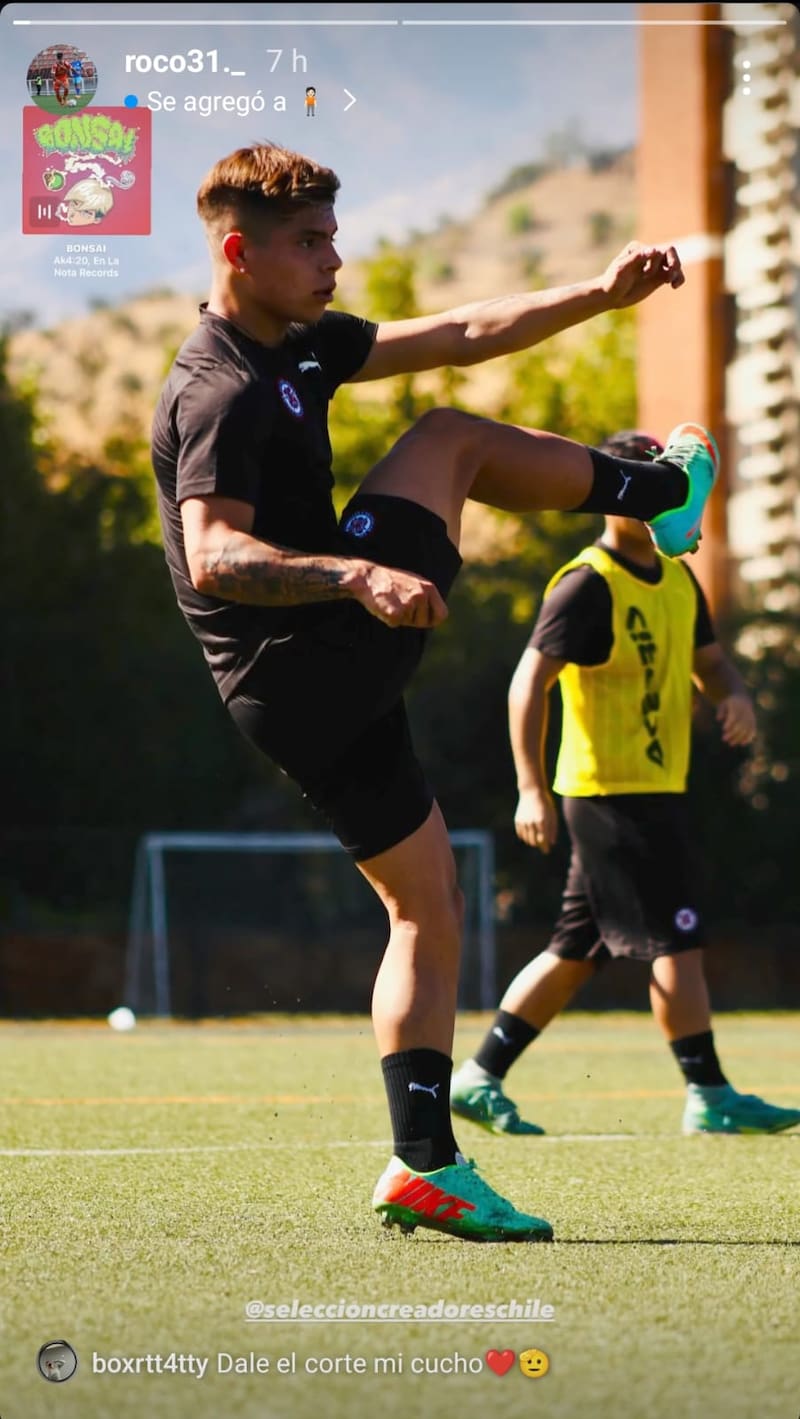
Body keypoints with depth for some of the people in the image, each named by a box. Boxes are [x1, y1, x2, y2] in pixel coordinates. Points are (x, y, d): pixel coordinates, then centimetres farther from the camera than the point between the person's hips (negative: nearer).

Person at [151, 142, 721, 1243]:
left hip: (332, 684, 9)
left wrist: (600, 295, 14)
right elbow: (212, 559, -33)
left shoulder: (298, 347, 12)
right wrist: (359, 577, -45)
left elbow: (460, 336, 19)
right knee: (448, 442, 5)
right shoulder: (221, 395, -19)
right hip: (307, 677, -9)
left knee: (430, 907, 11)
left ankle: (427, 1166, 10)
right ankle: (664, 489, 28)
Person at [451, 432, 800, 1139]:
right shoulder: (587, 585, -13)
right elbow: (529, 683, -17)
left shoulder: (679, 580, 14)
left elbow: (708, 660, 24)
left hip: (660, 790, 9)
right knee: (677, 940, -10)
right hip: (612, 790, -9)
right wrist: (532, 788, -25)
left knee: (576, 951, 10)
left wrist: (736, 697, 0)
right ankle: (710, 1098, -5)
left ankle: (480, 1078, 16)